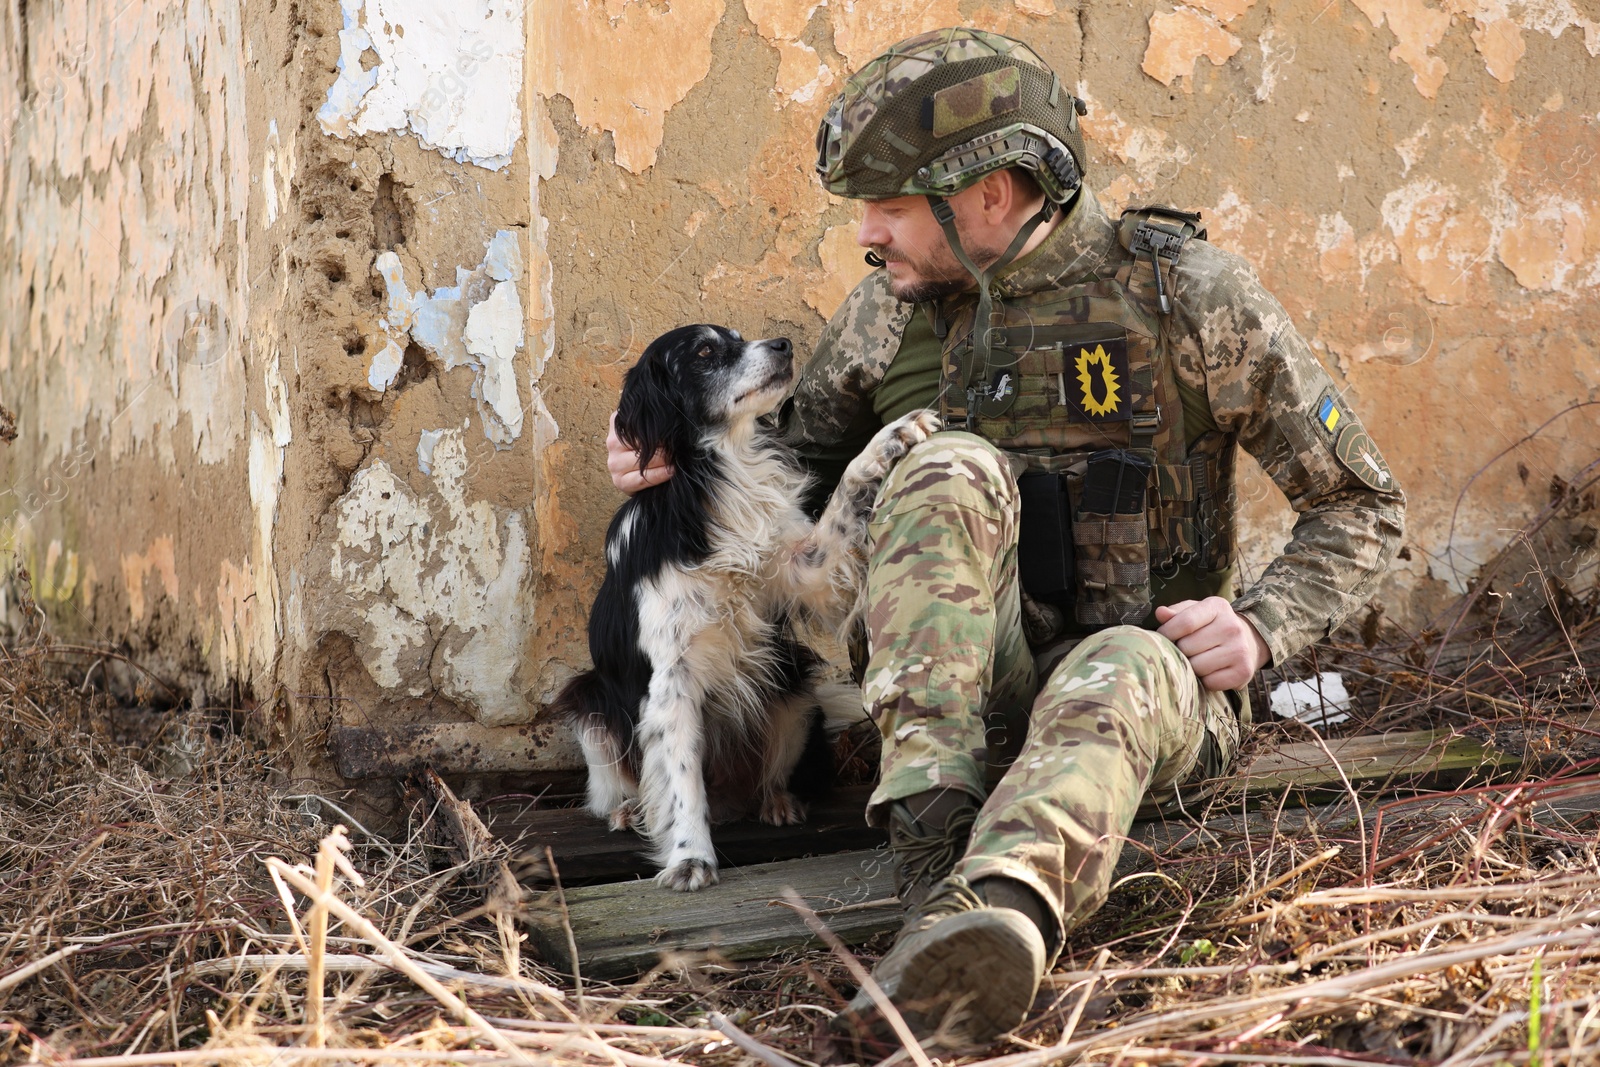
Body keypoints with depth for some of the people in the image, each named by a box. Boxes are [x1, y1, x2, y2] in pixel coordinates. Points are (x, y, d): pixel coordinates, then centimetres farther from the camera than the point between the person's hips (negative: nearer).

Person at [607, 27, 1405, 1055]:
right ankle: (939, 844, -40)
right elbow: (801, 454, 21)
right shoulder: (896, 307, 3)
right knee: (953, 471, -28)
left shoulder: (1191, 294, -7)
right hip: (968, 690, 2)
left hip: (1158, 676, -2)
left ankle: (991, 917, -70)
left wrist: (1261, 629, -19)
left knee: (1118, 673, -41)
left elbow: (1362, 507, -1)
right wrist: (678, 451, -1)